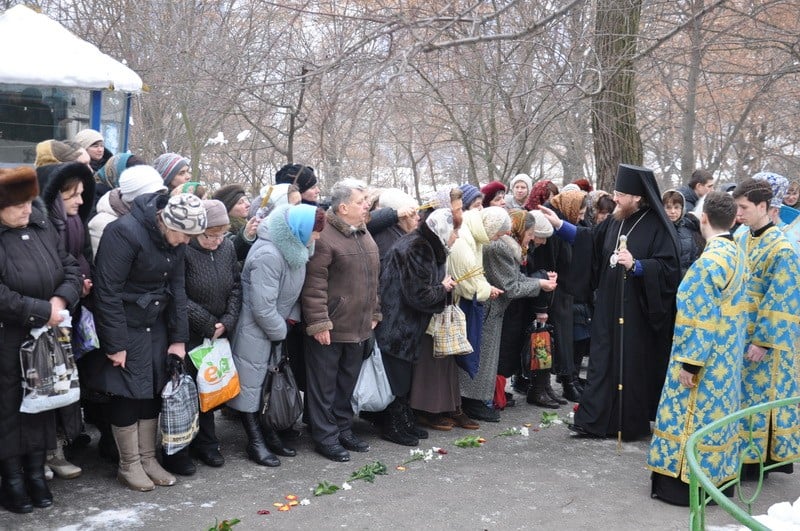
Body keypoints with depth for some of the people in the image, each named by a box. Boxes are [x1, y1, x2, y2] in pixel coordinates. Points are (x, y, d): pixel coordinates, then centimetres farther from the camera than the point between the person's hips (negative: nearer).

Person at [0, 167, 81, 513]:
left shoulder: (42, 225, 2)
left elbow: (71, 268, 6)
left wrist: (61, 300, -13)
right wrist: (44, 312, -19)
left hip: (46, 340, 6)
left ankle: (36, 472, 25)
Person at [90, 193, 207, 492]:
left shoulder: (176, 240, -3)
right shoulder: (125, 232, -24)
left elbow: (177, 288, 4)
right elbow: (107, 291, -22)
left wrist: (179, 338, 1)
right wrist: (115, 344, -20)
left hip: (156, 322, 7)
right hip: (126, 325, -6)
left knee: (153, 391, 9)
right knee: (128, 392, -2)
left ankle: (147, 459, 21)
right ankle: (129, 465, 13)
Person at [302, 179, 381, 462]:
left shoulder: (364, 235, 11)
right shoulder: (324, 236, -17)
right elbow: (314, 284, -19)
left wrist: (374, 314, 17)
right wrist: (319, 322, -20)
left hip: (359, 328, 8)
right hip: (329, 329, -8)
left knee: (348, 383, 19)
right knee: (325, 384, 5)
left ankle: (343, 429, 32)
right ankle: (325, 437, 15)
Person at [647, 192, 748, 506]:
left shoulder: (710, 261, -24)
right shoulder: (737, 254, 4)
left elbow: (700, 319, -23)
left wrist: (688, 362, -18)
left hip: (706, 355, -9)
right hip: (727, 355, 9)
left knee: (695, 412, 1)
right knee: (717, 411, 16)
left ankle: (686, 483, 9)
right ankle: (716, 476, 26)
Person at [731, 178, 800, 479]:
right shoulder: (742, 240, 6)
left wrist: (763, 341, -19)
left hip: (765, 340, -7)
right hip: (739, 334, 7)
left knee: (759, 396, 2)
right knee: (740, 395, 12)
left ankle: (759, 458, 14)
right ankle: (742, 453, 23)